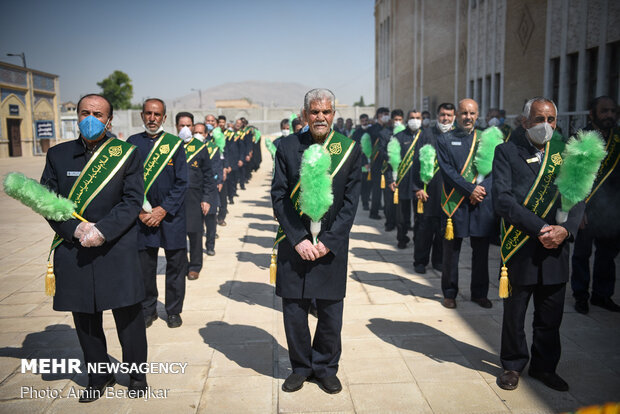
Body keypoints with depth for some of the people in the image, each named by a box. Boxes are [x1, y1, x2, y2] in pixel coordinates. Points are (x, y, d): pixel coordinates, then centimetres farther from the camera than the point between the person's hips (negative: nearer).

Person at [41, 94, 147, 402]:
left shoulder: (126, 154, 1)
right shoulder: (58, 154, 7)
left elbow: (132, 201, -6)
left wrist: (103, 230, -17)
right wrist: (76, 229, -13)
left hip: (117, 251, -2)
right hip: (73, 252, 3)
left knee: (128, 315, 5)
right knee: (85, 318, 12)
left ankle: (136, 373, 26)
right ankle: (99, 377, 31)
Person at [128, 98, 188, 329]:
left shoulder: (175, 144, 0)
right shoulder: (132, 143, 4)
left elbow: (181, 183, -3)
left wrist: (163, 210, -11)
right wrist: (140, 211, -7)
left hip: (171, 215, -1)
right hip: (142, 216, 1)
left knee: (176, 264, 6)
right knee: (144, 265, 7)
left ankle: (174, 311, 22)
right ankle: (147, 310, 25)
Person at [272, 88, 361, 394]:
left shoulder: (349, 148, 1)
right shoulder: (288, 147, 1)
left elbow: (351, 200, -1)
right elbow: (279, 196, -1)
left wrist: (328, 241, -9)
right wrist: (298, 239, -10)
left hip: (331, 246, 0)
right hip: (294, 244, 0)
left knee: (331, 313, 9)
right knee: (294, 311, 8)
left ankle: (326, 368, 31)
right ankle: (301, 367, 30)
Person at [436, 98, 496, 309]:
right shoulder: (445, 140, 3)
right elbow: (447, 171, -6)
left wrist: (483, 189, -11)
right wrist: (470, 189, -14)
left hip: (482, 203, 2)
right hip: (455, 203, -2)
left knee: (481, 251, 9)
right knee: (451, 251, 5)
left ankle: (479, 293, 24)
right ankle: (449, 293, 19)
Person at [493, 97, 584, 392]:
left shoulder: (563, 152, 10)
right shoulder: (506, 152, -2)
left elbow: (577, 196, 7)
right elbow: (502, 199, -12)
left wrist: (565, 229, -12)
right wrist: (540, 228, -18)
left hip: (556, 246, 3)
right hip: (520, 247, -3)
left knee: (551, 317, 13)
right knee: (514, 313, 11)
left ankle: (545, 366, 32)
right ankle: (513, 365, 29)